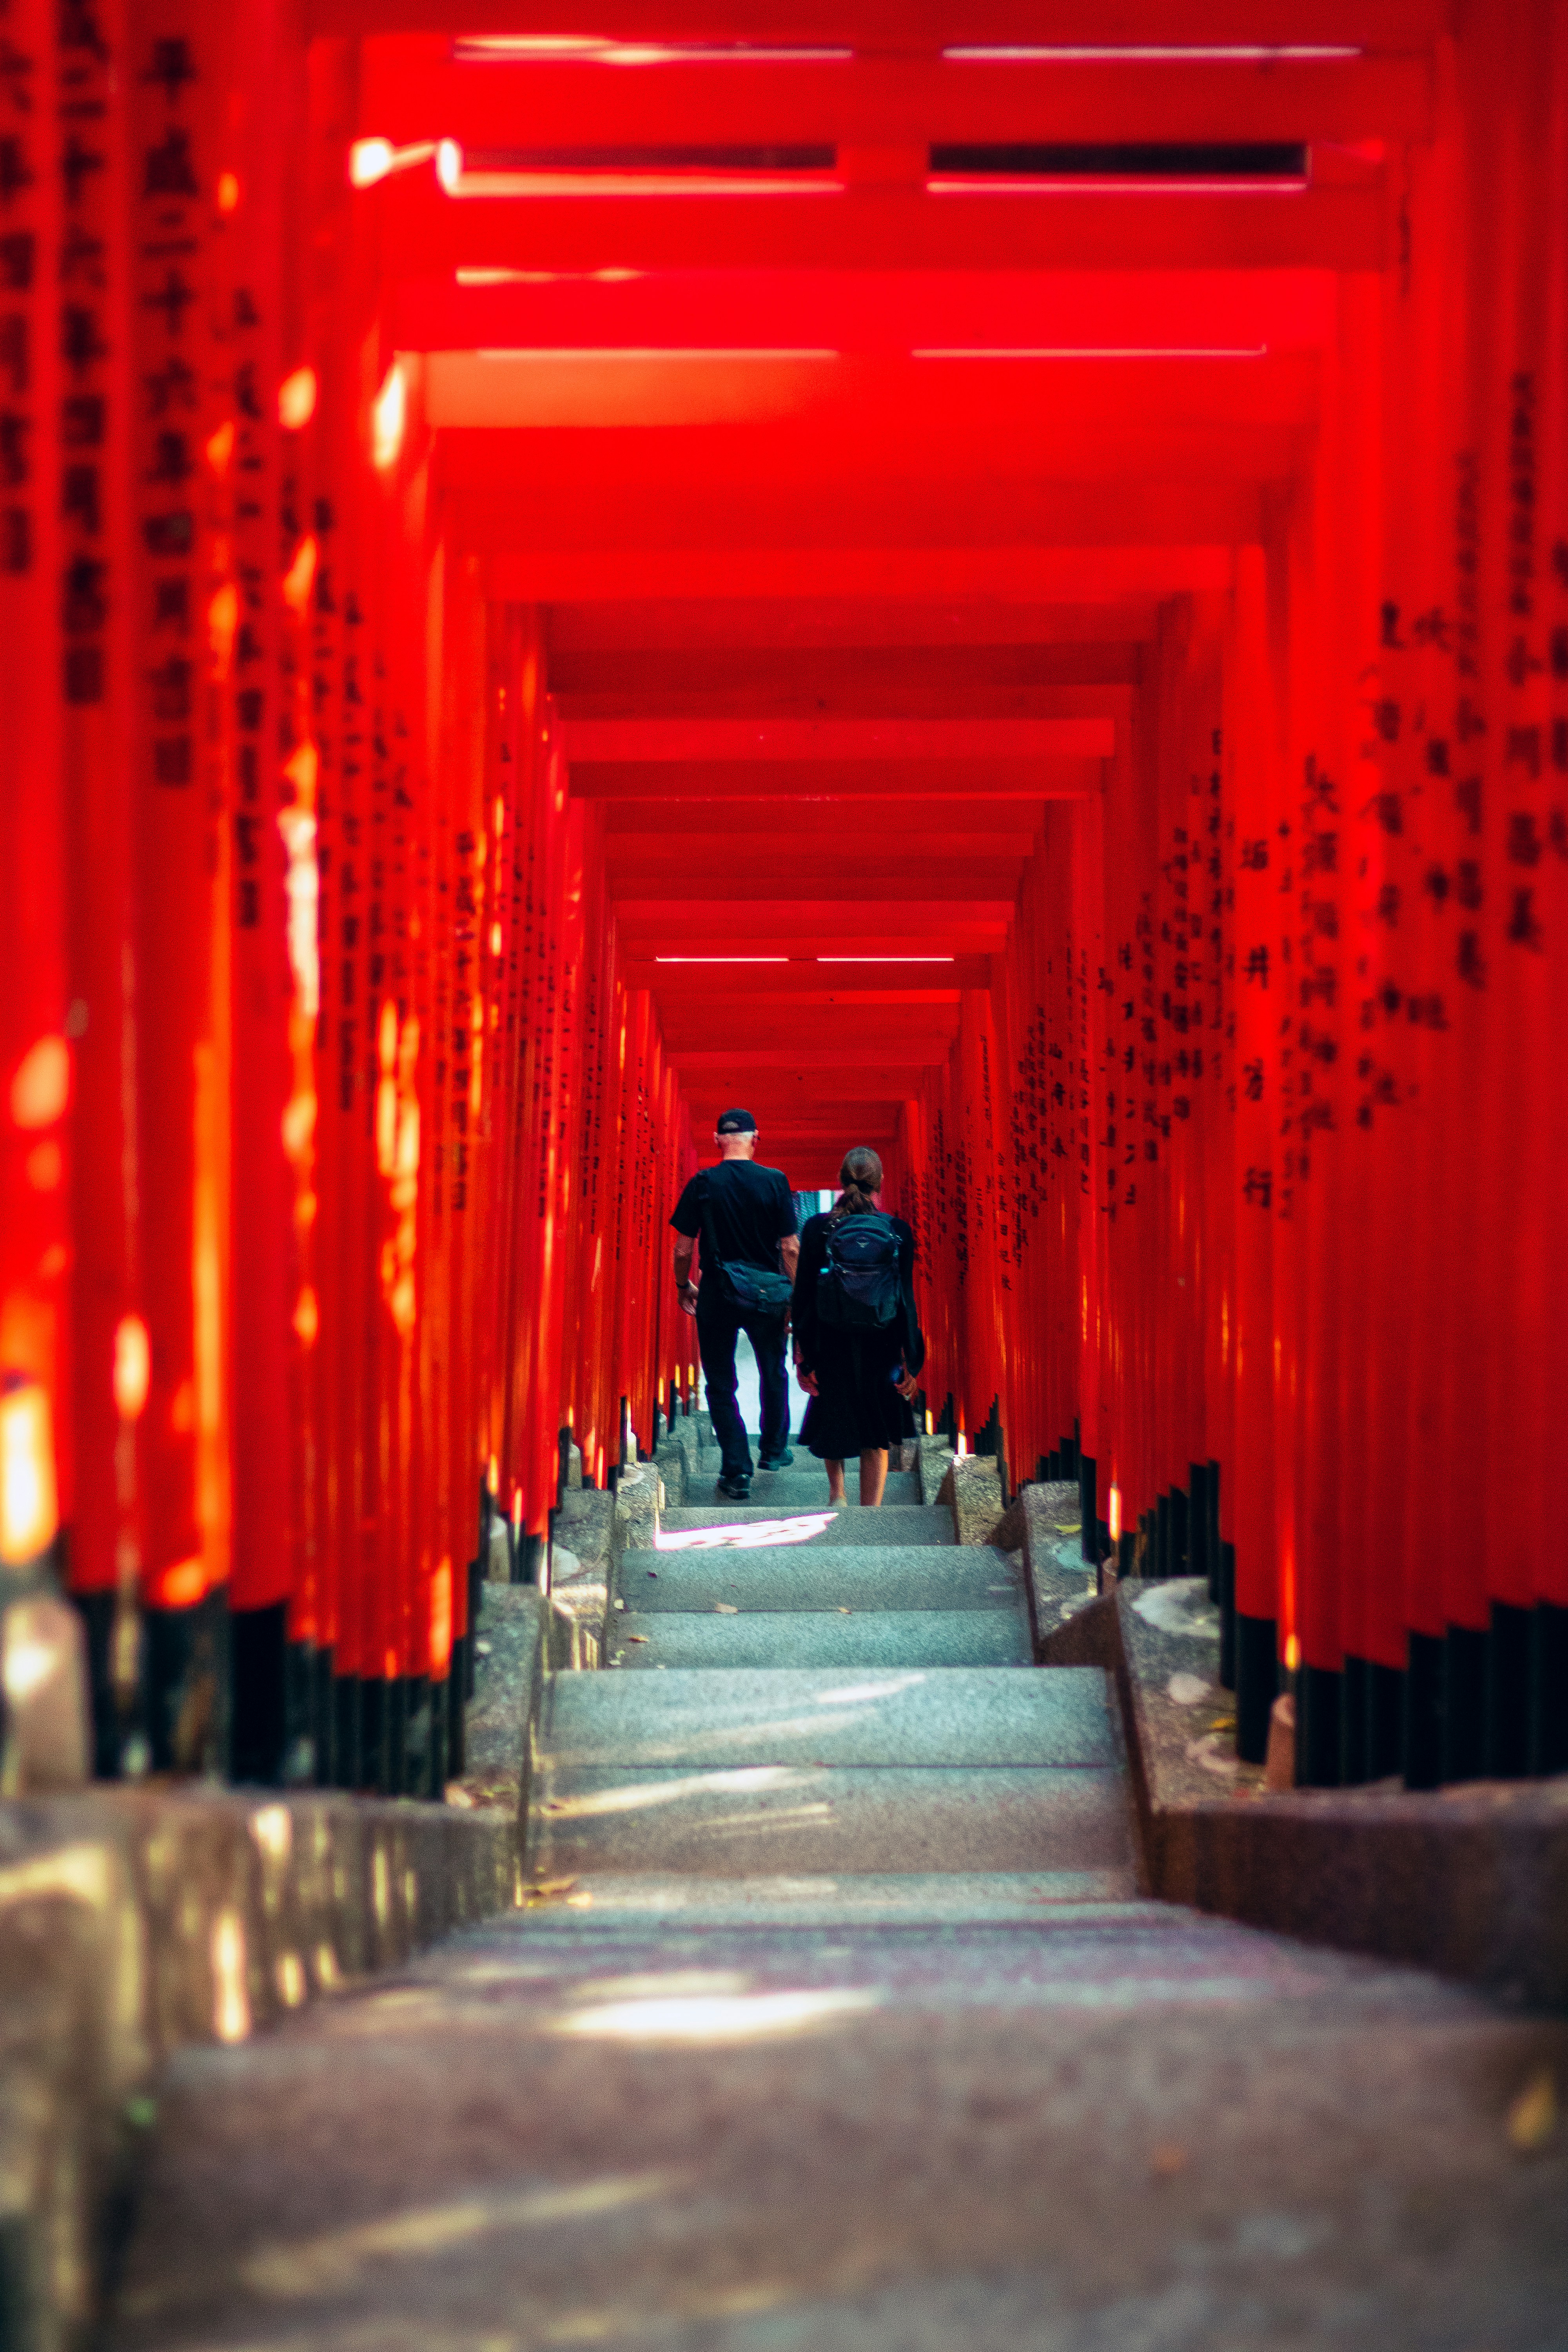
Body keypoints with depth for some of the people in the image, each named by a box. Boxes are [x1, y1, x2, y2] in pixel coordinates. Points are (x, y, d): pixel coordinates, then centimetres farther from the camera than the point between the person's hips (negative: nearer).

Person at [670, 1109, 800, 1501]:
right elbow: (790, 1248, -6)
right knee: (773, 1373, 23)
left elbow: (683, 1249, -6)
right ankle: (774, 1450, 37)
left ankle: (737, 1472, 2)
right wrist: (795, 1296, 3)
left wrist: (684, 1286, 11)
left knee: (721, 1382, 7)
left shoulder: (703, 1185, -8)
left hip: (717, 1293, -1)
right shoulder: (775, 1182, -7)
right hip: (767, 1292, 1)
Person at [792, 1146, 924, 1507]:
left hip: (832, 1343, 0)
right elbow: (907, 1299, -5)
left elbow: (803, 1295, -5)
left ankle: (837, 1491, 35)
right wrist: (911, 1361, 1)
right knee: (876, 1441, 11)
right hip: (881, 1347, 0)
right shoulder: (897, 1231, -7)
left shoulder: (817, 1229, -7)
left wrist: (803, 1357, 1)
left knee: (833, 1419, 27)